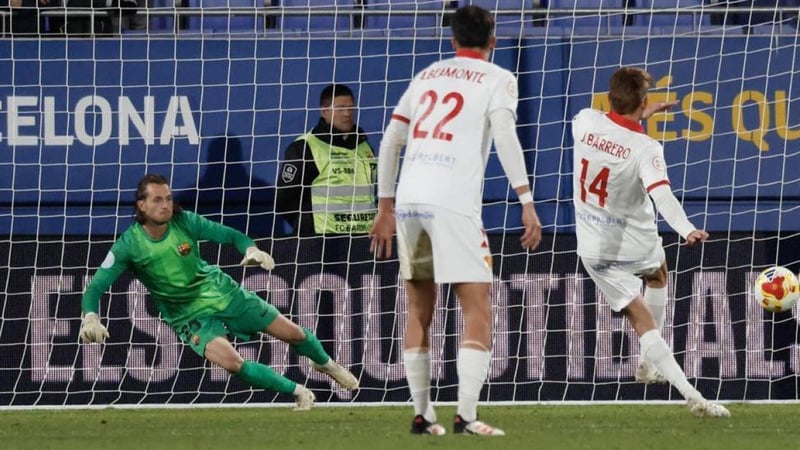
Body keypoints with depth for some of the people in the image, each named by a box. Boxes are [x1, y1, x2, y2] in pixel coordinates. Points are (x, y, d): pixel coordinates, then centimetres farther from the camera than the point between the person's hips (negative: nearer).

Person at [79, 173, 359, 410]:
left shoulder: (184, 222, -14)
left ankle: (325, 364, 42)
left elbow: (230, 235, -8)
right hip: (190, 318, -3)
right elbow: (94, 289, -18)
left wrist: (251, 249, -30)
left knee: (293, 334, 7)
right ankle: (298, 392, -11)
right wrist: (90, 317, -39)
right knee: (230, 362, -30)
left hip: (221, 292, 3)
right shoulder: (128, 246, -19)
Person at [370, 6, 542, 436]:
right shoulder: (497, 79, 6)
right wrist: (527, 203, -13)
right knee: (477, 311, -4)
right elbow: (505, 137, -10)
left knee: (419, 311, 15)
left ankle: (421, 414, 15)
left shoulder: (426, 76, 21)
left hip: (408, 201, 5)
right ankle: (466, 415, -15)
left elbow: (390, 143, 19)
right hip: (453, 203, -5)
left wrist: (385, 208, 24)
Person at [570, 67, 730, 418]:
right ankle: (650, 364, 43)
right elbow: (661, 194, -40)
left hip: (594, 250, 2)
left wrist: (640, 115, 20)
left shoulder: (585, 122, -11)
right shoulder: (646, 149, -22)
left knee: (643, 321, 1)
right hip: (635, 244, -2)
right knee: (657, 275, 35)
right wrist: (687, 230, -53)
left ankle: (689, 392, -13)